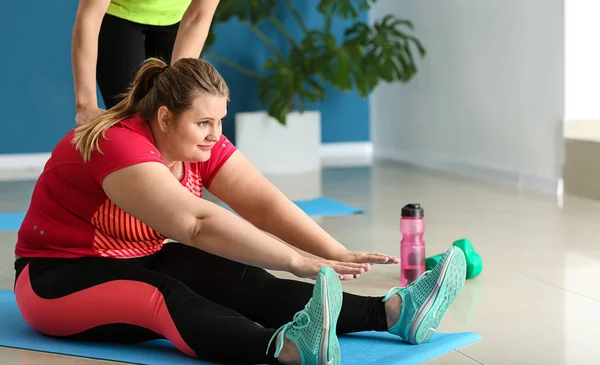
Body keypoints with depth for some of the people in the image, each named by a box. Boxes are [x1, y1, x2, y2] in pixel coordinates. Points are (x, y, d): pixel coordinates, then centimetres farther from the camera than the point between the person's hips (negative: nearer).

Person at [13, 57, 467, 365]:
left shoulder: (202, 143, -3)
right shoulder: (117, 145, -28)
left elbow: (265, 203, -14)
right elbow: (198, 222, -38)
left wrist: (337, 255, -27)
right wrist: (298, 262, -42)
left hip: (140, 263, 7)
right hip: (60, 278, -7)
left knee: (239, 280, -19)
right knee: (164, 297, -37)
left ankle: (392, 312, -33)